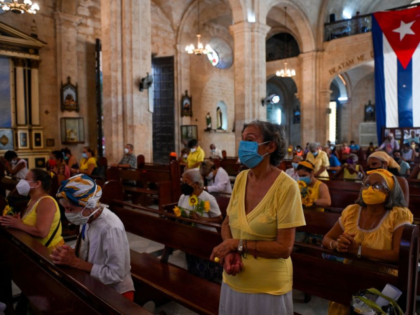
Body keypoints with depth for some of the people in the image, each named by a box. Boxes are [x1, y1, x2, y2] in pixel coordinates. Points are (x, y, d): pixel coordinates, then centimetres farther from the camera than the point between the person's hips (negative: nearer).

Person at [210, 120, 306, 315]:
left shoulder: (286, 187, -20)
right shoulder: (241, 178, -3)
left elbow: (284, 248, -18)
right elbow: (227, 224, 5)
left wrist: (238, 244, -16)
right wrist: (229, 252, -13)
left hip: (267, 287, -5)